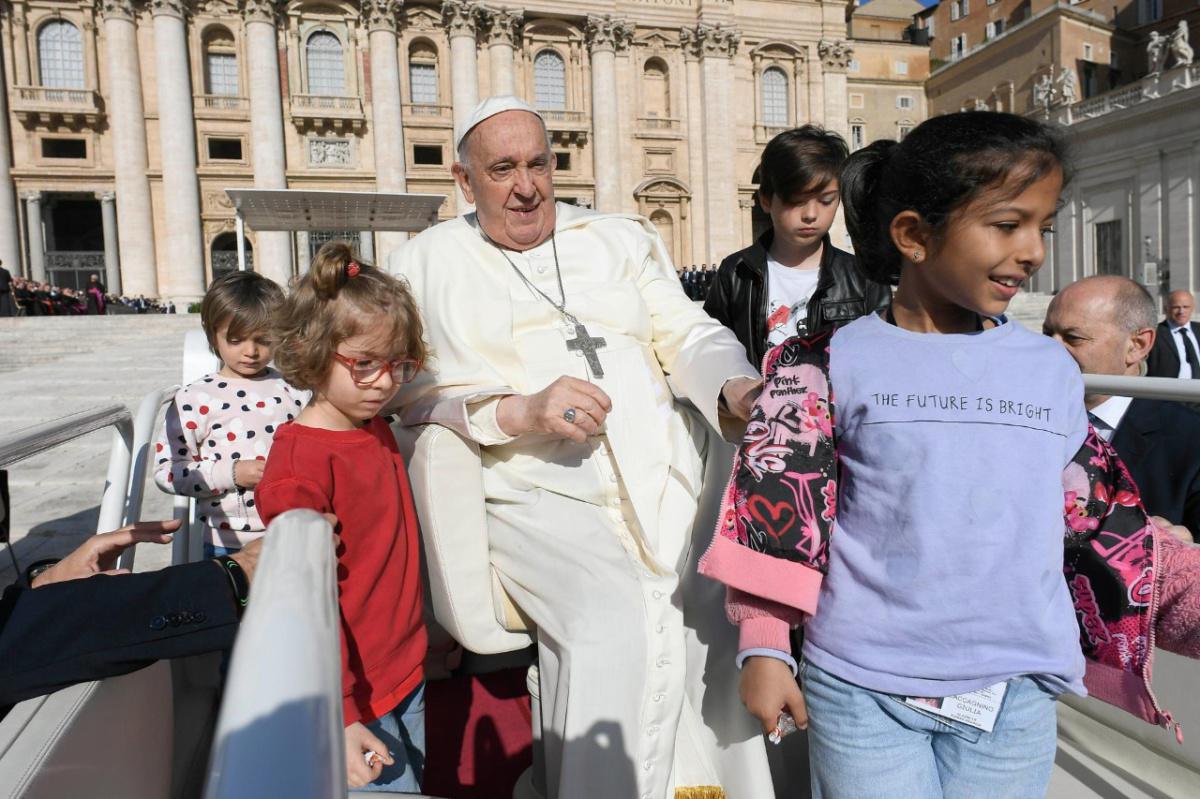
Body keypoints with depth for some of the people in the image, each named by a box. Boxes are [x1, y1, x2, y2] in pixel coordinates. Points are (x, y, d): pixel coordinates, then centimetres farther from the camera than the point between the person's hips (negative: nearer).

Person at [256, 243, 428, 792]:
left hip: (406, 679, 8)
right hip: (355, 701, -8)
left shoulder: (379, 432, 3)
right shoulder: (300, 462, -21)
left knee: (413, 779, 22)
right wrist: (340, 717, -20)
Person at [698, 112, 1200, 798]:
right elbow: (778, 509, -6)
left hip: (1015, 701, 4)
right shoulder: (836, 363, -6)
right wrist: (764, 649, -5)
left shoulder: (1054, 371, 4)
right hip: (861, 692, -3)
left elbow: (1102, 526, 13)